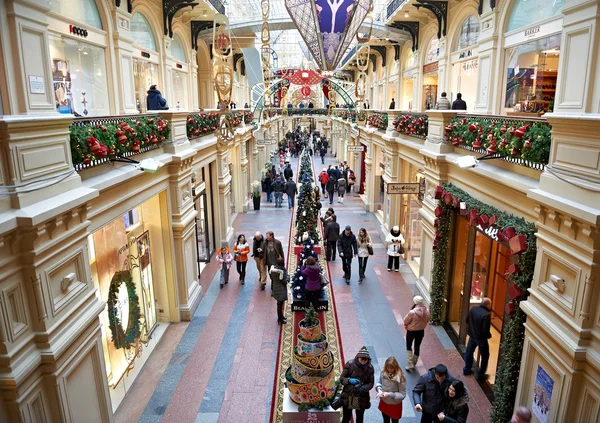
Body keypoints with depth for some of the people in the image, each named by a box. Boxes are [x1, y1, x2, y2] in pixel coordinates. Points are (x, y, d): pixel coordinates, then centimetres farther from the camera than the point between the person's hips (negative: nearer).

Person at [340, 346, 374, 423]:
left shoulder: (370, 368, -11)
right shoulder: (350, 364, -16)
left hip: (362, 397, 2)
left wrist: (363, 388, -25)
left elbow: (371, 383, -5)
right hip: (348, 396, -2)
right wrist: (349, 380, -32)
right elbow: (341, 378, -12)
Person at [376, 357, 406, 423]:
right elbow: (379, 383, 2)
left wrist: (390, 394, -27)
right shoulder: (383, 373, -16)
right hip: (384, 403, 3)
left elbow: (402, 395, -20)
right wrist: (379, 390, -18)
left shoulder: (400, 378, -28)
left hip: (395, 405, -3)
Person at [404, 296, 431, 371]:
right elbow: (426, 321, 1)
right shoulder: (427, 311, -14)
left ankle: (410, 365, 13)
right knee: (417, 347, 20)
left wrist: (406, 325, 5)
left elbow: (405, 321, -16)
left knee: (409, 347, 16)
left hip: (411, 331, -4)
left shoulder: (412, 312, -29)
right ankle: (414, 364, 34)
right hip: (421, 331, 4)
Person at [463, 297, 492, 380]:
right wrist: (489, 335, -5)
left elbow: (467, 320, 5)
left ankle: (466, 369, 35)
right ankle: (480, 375, 21)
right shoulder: (486, 315, -28)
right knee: (485, 356, 14)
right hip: (481, 338, -6)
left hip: (472, 335, 6)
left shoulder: (473, 308, -7)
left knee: (469, 352, 22)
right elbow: (485, 330, -26)